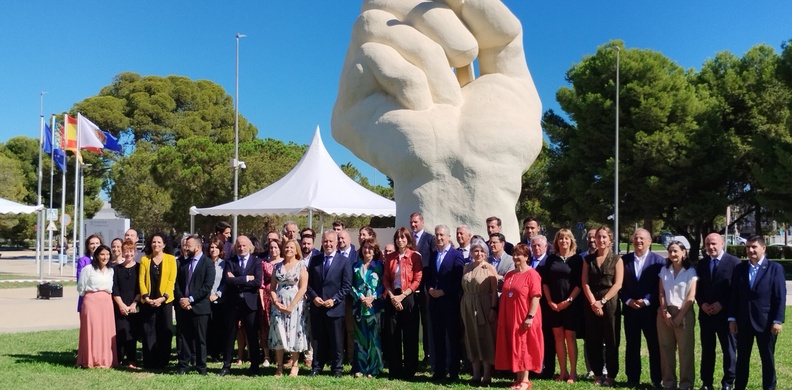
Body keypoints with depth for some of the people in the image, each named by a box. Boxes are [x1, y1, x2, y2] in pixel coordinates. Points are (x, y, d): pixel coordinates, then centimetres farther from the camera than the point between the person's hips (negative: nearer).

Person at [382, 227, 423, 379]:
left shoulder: (415, 256, -2)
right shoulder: (390, 257, 9)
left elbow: (417, 280, -6)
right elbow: (386, 279, 8)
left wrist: (402, 295, -12)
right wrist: (392, 296, -7)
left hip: (408, 298, -3)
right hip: (392, 298, 3)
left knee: (410, 336, 0)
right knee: (392, 335, 3)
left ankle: (409, 371, 9)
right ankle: (394, 371, 12)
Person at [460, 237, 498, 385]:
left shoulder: (490, 268, -5)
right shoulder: (466, 268, 9)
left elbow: (494, 291, -10)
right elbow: (464, 289, 10)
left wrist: (493, 309, -18)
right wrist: (463, 308, 4)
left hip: (484, 307, -5)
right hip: (468, 307, 5)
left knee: (486, 339, 0)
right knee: (472, 340, 8)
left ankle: (487, 376, 6)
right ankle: (476, 375, 16)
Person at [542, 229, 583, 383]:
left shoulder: (577, 259, 0)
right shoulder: (551, 259, 8)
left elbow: (579, 283, -5)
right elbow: (545, 282, 7)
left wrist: (568, 300, -12)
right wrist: (549, 301, -3)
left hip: (571, 304, -3)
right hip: (553, 304, 3)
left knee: (570, 337, -1)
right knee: (558, 337, 5)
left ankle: (573, 372, 6)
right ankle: (562, 371, 11)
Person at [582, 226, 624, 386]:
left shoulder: (616, 259, 2)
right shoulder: (588, 259, 9)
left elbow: (617, 284, -6)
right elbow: (584, 282, 2)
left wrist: (602, 301, -13)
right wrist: (593, 302, -10)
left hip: (610, 304, -3)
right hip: (591, 304, 3)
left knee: (611, 341, 1)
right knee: (593, 341, 4)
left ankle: (611, 376, 9)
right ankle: (597, 374, 13)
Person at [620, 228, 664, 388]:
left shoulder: (658, 260, -1)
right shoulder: (624, 260, 6)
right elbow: (620, 284, 5)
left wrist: (646, 301, -13)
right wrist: (628, 301, -8)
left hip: (651, 310, -2)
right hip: (630, 309, 2)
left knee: (654, 346, 4)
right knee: (632, 346, 7)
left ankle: (656, 380, 13)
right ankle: (632, 379, 15)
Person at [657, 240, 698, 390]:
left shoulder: (691, 271, -3)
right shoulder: (664, 270, 8)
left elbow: (691, 297, -7)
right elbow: (661, 293, 6)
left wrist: (680, 316, -11)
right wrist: (665, 313, -5)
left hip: (684, 313, -3)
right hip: (665, 313, 3)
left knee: (685, 349, -1)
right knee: (666, 349, 5)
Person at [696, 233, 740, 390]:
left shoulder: (734, 262, -5)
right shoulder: (702, 263, 10)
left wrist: (721, 304, -15)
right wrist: (702, 303, -5)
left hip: (726, 313, -4)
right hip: (706, 313, 4)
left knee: (729, 350, 4)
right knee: (707, 349, 9)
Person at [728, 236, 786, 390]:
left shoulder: (775, 268, -3)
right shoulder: (739, 268, 6)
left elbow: (780, 297, -6)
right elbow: (734, 295, 6)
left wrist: (777, 320, -12)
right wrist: (732, 318, 1)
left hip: (766, 322, -3)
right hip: (743, 321, 3)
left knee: (767, 359, 9)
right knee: (742, 358, 10)